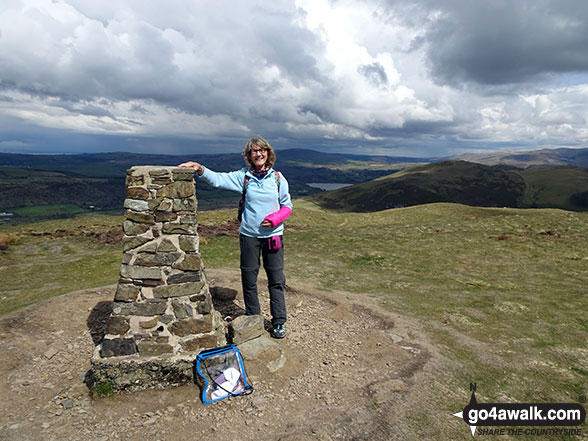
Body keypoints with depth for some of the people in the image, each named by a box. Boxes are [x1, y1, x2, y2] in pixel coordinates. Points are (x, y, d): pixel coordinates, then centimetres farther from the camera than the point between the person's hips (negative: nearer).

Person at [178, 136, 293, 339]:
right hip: (249, 235, 1)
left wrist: (275, 219, -13)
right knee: (249, 279, 9)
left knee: (276, 280, 5)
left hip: (273, 235, 0)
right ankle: (252, 319, 28)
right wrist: (199, 169, -28)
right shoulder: (243, 176, 0)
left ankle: (279, 322, 20)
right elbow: (218, 179, -11)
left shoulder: (278, 178, 0)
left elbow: (287, 206, 5)